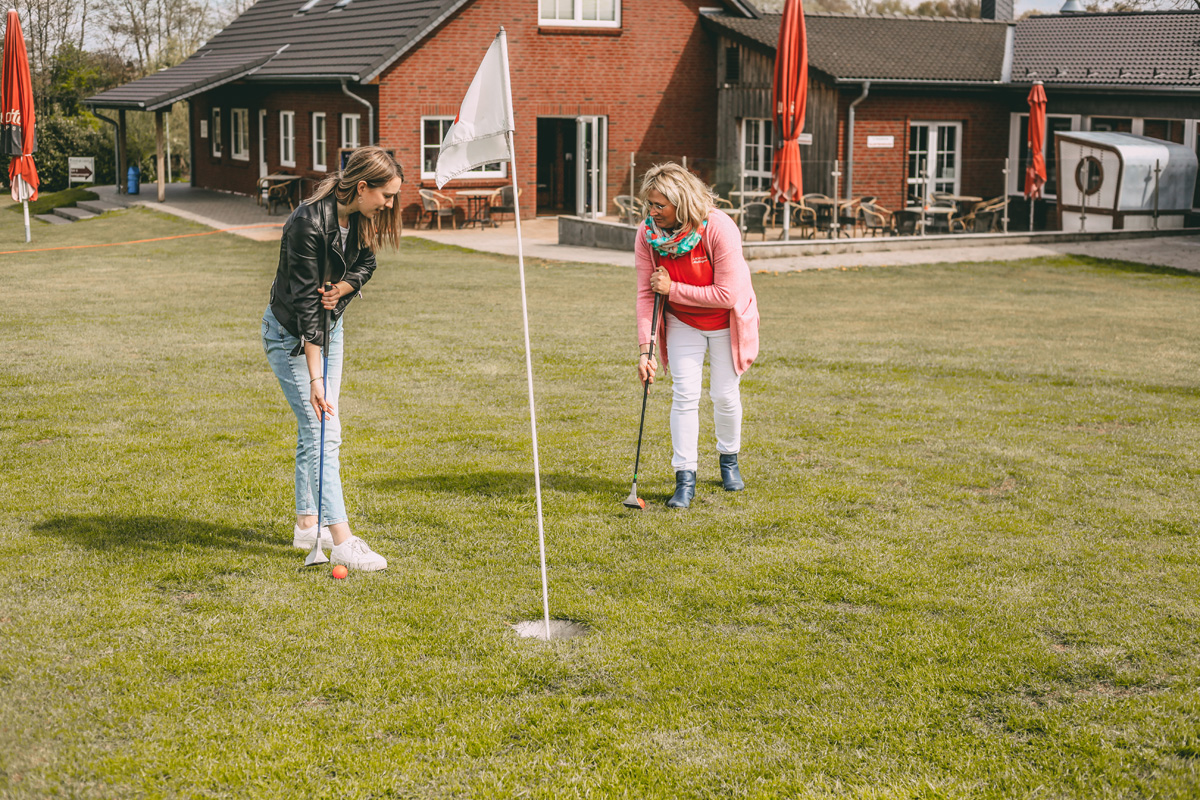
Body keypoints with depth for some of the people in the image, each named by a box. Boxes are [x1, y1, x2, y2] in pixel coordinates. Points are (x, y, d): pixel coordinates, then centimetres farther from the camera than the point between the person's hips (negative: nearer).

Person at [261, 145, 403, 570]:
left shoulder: (361, 218, -9)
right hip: (290, 333, -8)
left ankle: (308, 524, 24)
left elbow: (365, 264, 9)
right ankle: (342, 543, -11)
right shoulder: (308, 224, -31)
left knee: (316, 431, 13)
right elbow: (305, 304, -30)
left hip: (330, 326, 8)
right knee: (321, 431, -11)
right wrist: (315, 378, -31)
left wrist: (340, 288, -15)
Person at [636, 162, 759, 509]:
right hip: (682, 322, 3)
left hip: (725, 322, -2)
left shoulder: (719, 229, -30)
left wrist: (673, 289, -27)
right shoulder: (647, 234, -17)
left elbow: (726, 295, -29)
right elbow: (647, 294, -14)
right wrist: (646, 348, -22)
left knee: (725, 394, 4)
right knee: (684, 395, -6)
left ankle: (729, 458, 31)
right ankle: (685, 478, -1)